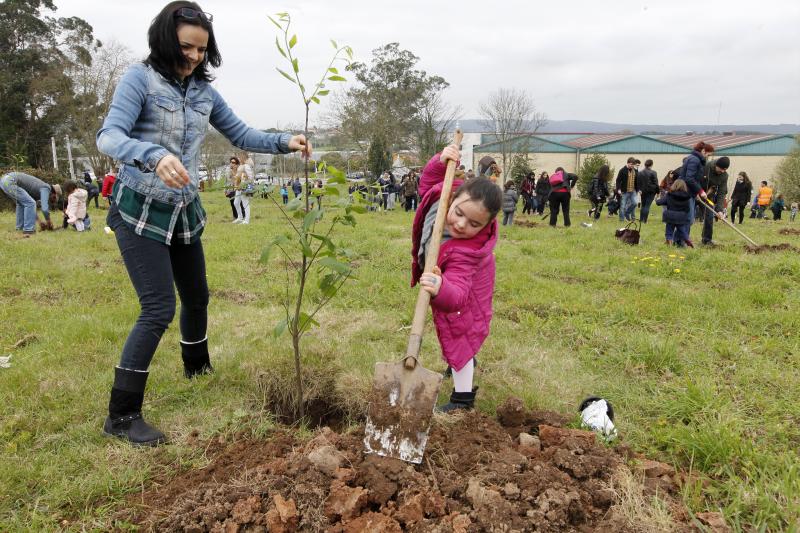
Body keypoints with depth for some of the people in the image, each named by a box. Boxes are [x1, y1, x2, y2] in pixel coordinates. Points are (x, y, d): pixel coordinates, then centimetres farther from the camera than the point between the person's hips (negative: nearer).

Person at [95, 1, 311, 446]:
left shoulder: (204, 90, 5)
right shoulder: (141, 78, -12)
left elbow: (241, 134, 10)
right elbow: (109, 136, -25)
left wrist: (285, 142, -6)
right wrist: (154, 155, -45)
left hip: (185, 211, 7)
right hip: (140, 210, -6)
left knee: (197, 295, 18)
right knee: (159, 309, -12)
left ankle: (198, 367, 45)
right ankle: (122, 415, 0)